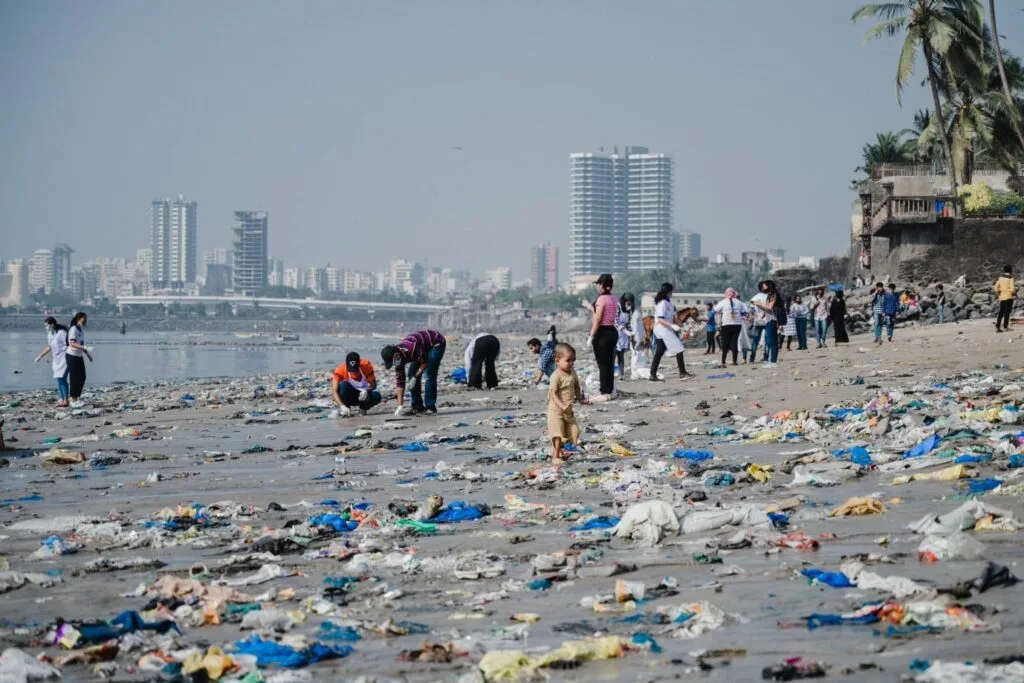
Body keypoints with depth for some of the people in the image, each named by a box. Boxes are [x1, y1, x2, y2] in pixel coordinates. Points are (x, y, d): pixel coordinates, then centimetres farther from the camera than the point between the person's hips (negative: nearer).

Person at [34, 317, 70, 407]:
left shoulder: (62, 333, -17)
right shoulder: (50, 334, 9)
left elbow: (68, 346, -17)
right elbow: (49, 347, 21)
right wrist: (40, 356, 20)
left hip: (63, 359, -8)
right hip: (56, 359, 8)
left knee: (62, 379, -13)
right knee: (59, 379, 7)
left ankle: (66, 400, -11)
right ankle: (61, 399, 10)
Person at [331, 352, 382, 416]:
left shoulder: (366, 365, -19)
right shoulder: (340, 370, -24)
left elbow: (373, 384, -14)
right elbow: (334, 391, -32)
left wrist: (366, 391, -37)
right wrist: (342, 406, -47)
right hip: (349, 396, -1)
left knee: (376, 396, -30)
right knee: (344, 385, -33)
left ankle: (363, 407, 1)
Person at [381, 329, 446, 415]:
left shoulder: (411, 348, -38)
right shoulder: (398, 357, -12)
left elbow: (425, 362, -25)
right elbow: (399, 380, -9)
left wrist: (416, 376, -25)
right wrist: (400, 405, -11)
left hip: (437, 343, -8)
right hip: (425, 347, 8)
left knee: (428, 375, -20)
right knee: (411, 374, -2)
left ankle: (430, 407, -12)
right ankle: (417, 406, 7)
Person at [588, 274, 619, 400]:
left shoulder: (601, 298, -14)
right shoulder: (613, 299, 10)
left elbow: (598, 319, -17)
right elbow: (613, 317, 12)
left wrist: (591, 336, -15)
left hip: (602, 332, -8)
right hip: (613, 331, 8)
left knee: (602, 364, -3)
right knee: (610, 363, 14)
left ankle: (604, 393, -2)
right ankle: (611, 391, 19)